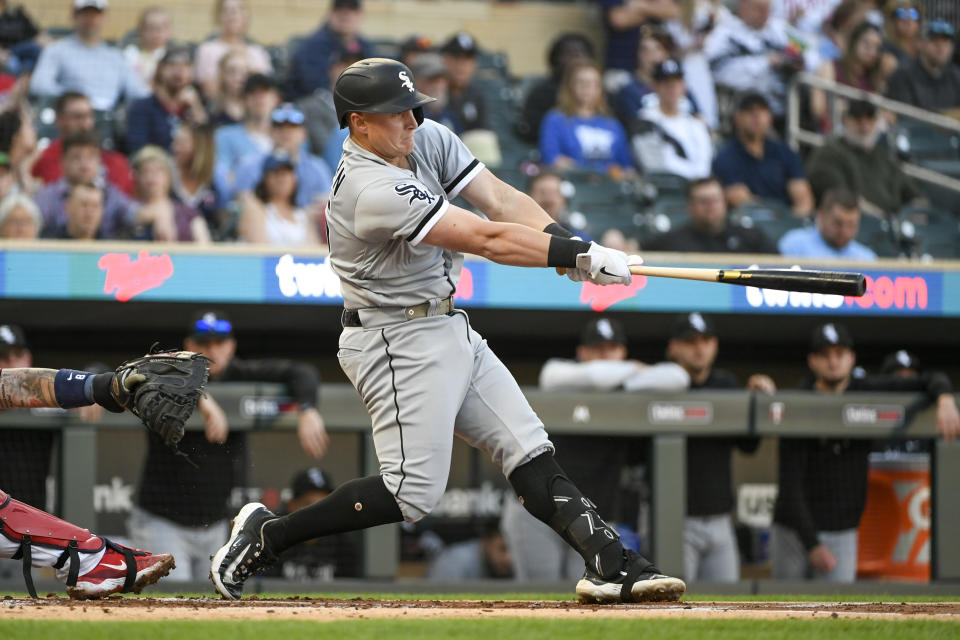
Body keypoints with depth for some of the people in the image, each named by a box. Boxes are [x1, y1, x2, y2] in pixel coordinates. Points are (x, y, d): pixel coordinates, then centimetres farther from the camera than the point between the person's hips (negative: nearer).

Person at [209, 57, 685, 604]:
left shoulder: (429, 140, 3)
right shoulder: (372, 189, -25)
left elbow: (501, 200, -3)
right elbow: (488, 239, -27)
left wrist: (568, 245, -20)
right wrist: (582, 256, -25)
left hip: (450, 330, 9)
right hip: (399, 343, -9)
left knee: (529, 451, 2)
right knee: (414, 493, -11)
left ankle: (610, 564, -1)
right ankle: (266, 535, 0)